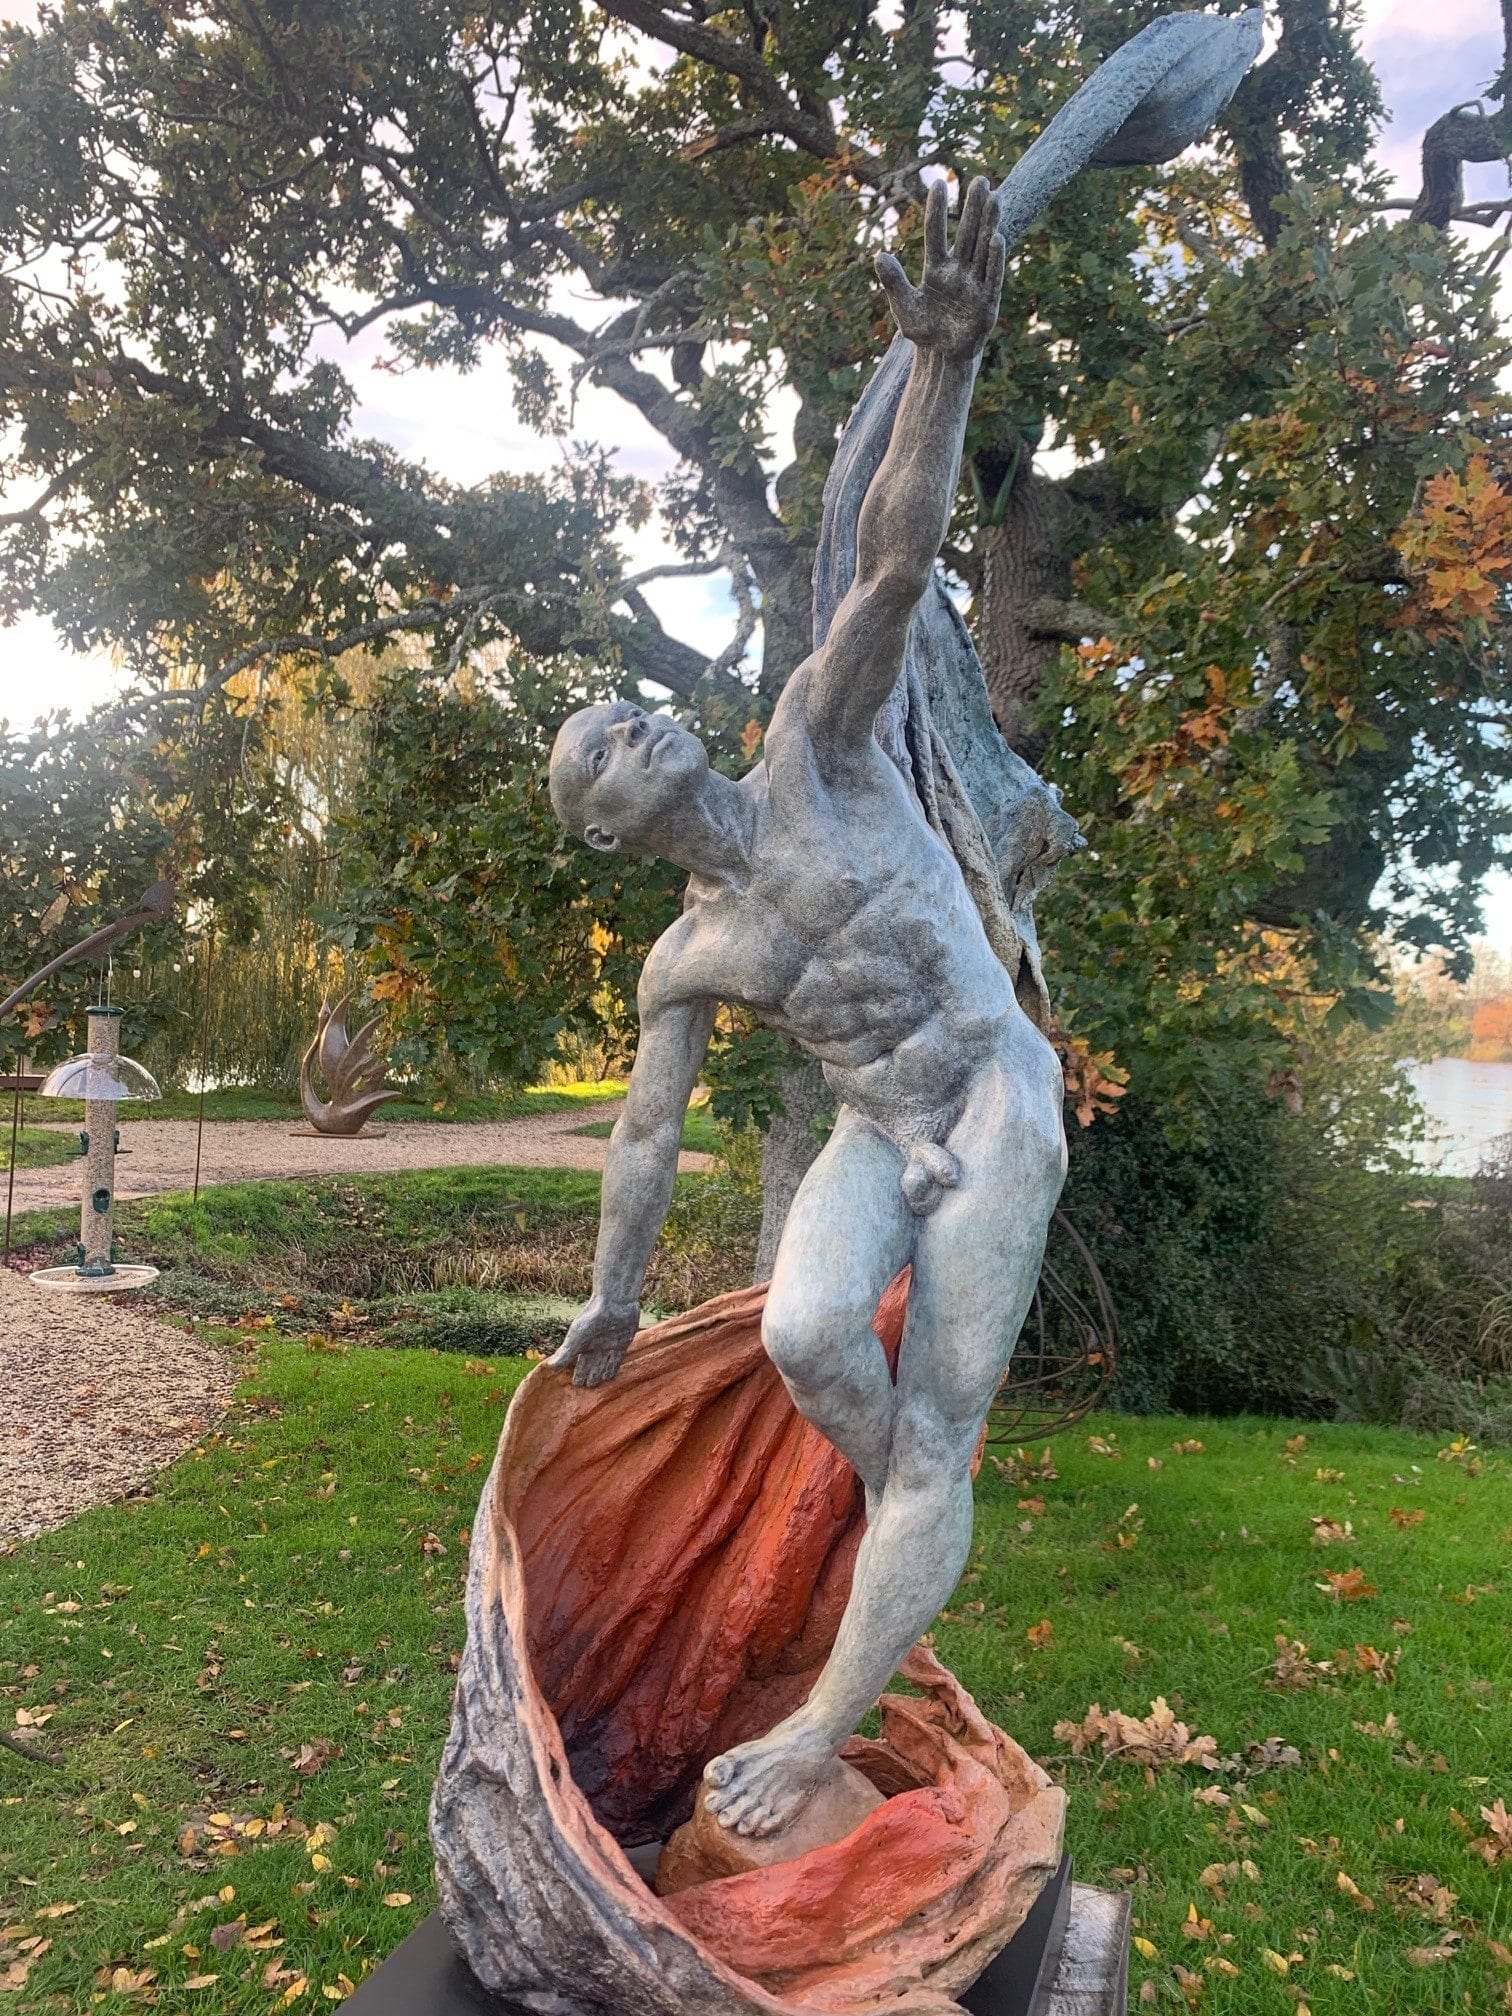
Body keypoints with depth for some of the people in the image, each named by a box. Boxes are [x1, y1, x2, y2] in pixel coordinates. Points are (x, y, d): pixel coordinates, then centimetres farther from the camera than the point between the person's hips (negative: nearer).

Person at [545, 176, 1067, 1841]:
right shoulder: (684, 962, 6)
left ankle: (827, 1724, 1)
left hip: (998, 1111, -2)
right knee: (805, 1331, -26)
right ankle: (893, 1508, 6)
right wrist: (610, 1306, 17)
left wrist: (942, 365, -26)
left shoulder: (809, 751, -2)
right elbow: (646, 1139, 12)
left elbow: (893, 564, -13)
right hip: (875, 1142, 3)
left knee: (935, 1438, -8)